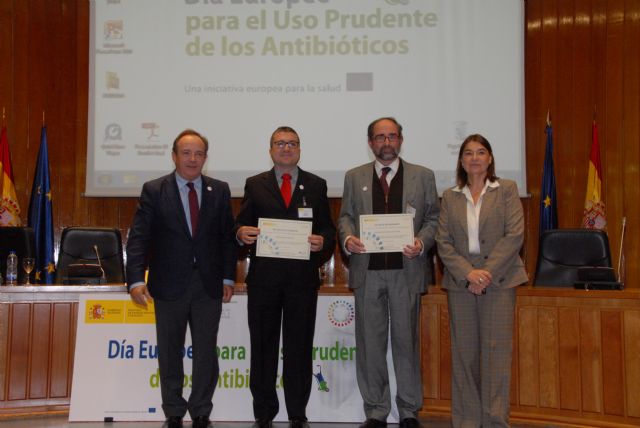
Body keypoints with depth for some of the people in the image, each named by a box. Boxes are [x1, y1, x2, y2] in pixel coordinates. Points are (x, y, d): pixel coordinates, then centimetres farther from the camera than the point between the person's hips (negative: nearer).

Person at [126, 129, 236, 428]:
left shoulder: (219, 191, 4)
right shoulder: (154, 190, -2)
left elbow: (227, 237, 6)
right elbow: (138, 238, -6)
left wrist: (228, 277, 1)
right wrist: (136, 279, -16)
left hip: (208, 285, 1)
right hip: (169, 285, -1)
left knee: (206, 353, 7)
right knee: (169, 354, 10)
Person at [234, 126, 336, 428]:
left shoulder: (316, 185, 11)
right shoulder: (255, 185, 11)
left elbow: (328, 229, 6)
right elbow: (241, 225, 7)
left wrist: (323, 242, -15)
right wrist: (241, 233, -16)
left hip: (303, 278, 0)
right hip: (263, 276, 0)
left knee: (299, 348, 4)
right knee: (263, 346, 6)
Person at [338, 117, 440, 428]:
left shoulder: (423, 176, 8)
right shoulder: (354, 177, 11)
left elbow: (433, 218, 6)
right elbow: (345, 216, 11)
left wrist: (422, 242, -12)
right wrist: (347, 238, -9)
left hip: (406, 270, -1)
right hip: (367, 270, 1)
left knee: (406, 340, 3)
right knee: (369, 342, 5)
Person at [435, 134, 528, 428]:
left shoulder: (507, 189, 5)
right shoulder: (450, 196, 10)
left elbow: (514, 235, -5)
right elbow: (443, 242, 3)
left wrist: (487, 271, -14)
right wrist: (468, 273, -11)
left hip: (499, 279, -2)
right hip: (460, 280, 2)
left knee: (496, 350, -3)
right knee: (464, 352, 3)